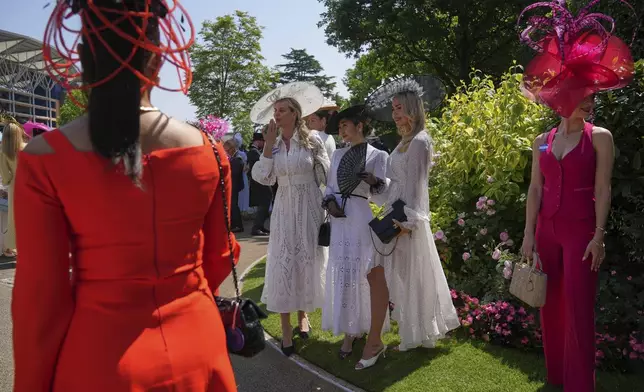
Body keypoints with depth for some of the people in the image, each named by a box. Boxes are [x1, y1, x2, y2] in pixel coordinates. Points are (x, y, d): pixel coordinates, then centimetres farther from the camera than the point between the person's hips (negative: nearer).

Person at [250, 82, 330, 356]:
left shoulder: (311, 141, -4)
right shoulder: (273, 144, 4)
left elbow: (329, 175, 0)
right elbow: (264, 178, -6)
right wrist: (268, 145, -10)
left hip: (310, 209, -2)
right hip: (284, 209, 2)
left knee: (308, 262, 8)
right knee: (283, 264, 1)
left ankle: (303, 315, 29)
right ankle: (286, 327, 10)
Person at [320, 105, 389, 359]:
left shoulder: (377, 156, -2)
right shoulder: (338, 154, 15)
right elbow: (330, 186, 15)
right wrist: (329, 202, -1)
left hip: (363, 218, -5)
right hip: (340, 219, 5)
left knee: (362, 272, 0)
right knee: (341, 272, 7)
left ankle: (359, 327, 14)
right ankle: (349, 330, 20)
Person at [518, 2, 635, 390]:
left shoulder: (599, 137, -1)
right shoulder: (542, 142, 8)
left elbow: (603, 189, -6)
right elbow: (535, 189, 6)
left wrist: (599, 235, -12)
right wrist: (529, 234, 1)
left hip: (581, 229, -4)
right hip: (547, 228, 4)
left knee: (578, 307, -3)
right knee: (550, 304, 11)